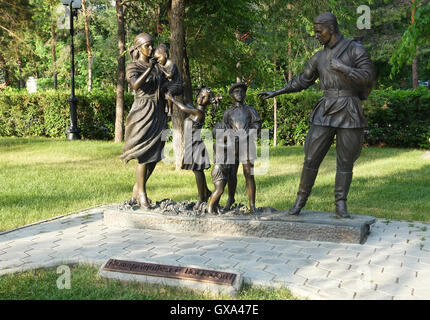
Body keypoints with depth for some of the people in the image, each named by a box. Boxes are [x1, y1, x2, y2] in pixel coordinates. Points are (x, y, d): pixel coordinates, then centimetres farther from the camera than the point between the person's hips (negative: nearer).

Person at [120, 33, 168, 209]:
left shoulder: (156, 65, 15)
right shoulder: (133, 67, -3)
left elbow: (165, 85, 25)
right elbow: (136, 85, -23)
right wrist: (149, 69, -26)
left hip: (158, 113, 6)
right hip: (143, 113, -6)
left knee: (155, 155, 7)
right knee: (144, 155, -6)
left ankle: (138, 187, 23)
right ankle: (141, 194, 6)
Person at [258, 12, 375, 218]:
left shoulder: (356, 49, -2)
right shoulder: (319, 57, 11)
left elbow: (367, 77, -11)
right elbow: (302, 81, 21)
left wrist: (341, 67, -18)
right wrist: (276, 92, 20)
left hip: (349, 112, -3)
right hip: (325, 112, 3)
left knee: (345, 161, 3)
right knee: (311, 158, 0)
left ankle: (340, 205, 14)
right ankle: (301, 199, 13)